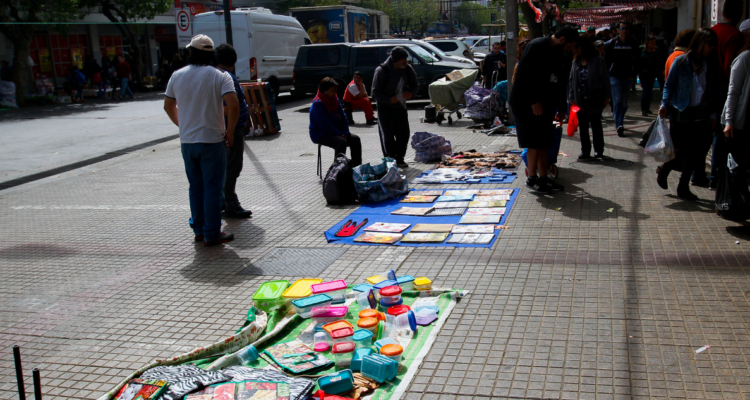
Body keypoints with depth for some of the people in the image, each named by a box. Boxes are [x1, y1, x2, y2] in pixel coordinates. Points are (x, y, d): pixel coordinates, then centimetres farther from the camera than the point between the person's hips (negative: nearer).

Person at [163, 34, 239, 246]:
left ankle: (199, 231, 22)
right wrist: (229, 132, -8)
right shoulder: (219, 76, -7)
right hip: (212, 141, -4)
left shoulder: (177, 76, 5)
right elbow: (233, 105, -19)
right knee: (212, 188, 2)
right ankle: (212, 234, 5)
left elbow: (168, 106, 14)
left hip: (187, 141, 4)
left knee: (196, 187, 15)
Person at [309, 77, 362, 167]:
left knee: (355, 139, -8)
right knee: (341, 142, -32)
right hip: (321, 135, -8)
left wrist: (345, 133, -5)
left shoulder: (335, 99, 9)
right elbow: (324, 125, -22)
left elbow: (343, 117, 11)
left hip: (337, 132, 9)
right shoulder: (317, 104, -18)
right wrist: (340, 135, -20)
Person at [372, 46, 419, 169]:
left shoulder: (407, 69, -2)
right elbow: (375, 92, -14)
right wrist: (389, 99, -27)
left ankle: (399, 159, 22)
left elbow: (415, 85, 11)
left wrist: (410, 92, -11)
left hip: (400, 107, 5)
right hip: (385, 108, -5)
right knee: (388, 136, -4)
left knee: (404, 134, 7)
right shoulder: (382, 70, -18)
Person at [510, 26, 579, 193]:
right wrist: (533, 101, -21)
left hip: (543, 104, 9)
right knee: (535, 142, -7)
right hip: (525, 102, -9)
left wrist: (561, 108, 16)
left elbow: (559, 83, 19)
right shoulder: (536, 46, -15)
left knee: (543, 142, 9)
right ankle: (531, 178, 3)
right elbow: (524, 75, -20)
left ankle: (543, 178, 15)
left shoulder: (558, 55, 13)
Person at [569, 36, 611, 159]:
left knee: (596, 126, 6)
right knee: (583, 127, 8)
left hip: (594, 100, -4)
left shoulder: (598, 61, -6)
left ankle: (599, 150, 17)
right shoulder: (576, 62, 7)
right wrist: (571, 98, 5)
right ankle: (585, 151, 16)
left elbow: (605, 79, -5)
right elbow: (571, 81, 10)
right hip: (580, 100, 5)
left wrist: (606, 97, -7)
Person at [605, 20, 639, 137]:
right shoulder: (612, 43, 2)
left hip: (627, 77, 2)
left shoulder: (632, 44, 6)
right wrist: (607, 75, -3)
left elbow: (636, 60, 8)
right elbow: (607, 60, 4)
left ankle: (619, 122, 24)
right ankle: (619, 125, -14)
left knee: (624, 102, 7)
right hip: (615, 76, -2)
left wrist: (633, 75, -1)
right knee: (617, 100, -10)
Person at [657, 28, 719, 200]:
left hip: (700, 115, 4)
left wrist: (713, 114, 6)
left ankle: (683, 187, 14)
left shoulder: (710, 66, 9)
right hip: (681, 114, -4)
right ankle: (664, 169, 27)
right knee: (682, 151, -2)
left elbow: (713, 92, 11)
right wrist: (665, 105, -13)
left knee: (694, 151, 3)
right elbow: (669, 85, -1)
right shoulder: (681, 62, -4)